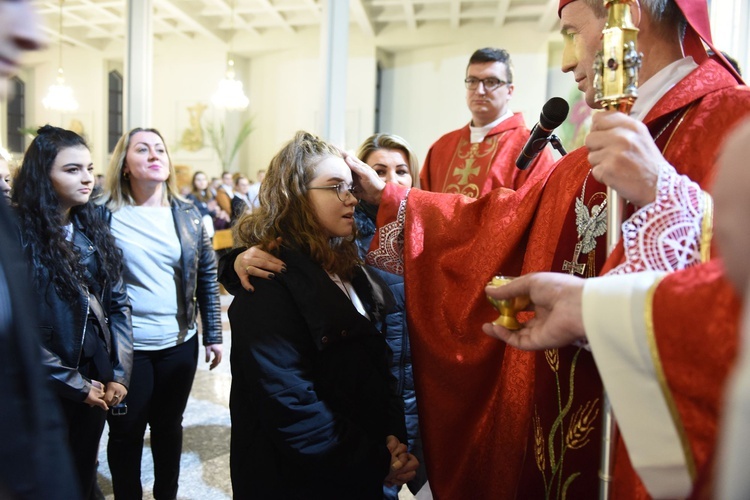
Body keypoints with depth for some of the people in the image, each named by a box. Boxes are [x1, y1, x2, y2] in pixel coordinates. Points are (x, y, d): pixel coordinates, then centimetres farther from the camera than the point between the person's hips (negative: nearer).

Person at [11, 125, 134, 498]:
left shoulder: (93, 228, 3)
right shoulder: (20, 234, -16)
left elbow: (118, 302, 3)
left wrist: (119, 374, -4)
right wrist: (73, 383, -12)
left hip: (97, 377, 5)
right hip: (45, 386, -4)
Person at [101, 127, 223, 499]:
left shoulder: (188, 215, 2)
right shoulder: (104, 214, -6)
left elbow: (207, 277, 6)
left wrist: (213, 335, 5)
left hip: (179, 343, 3)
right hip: (125, 346, -2)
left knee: (169, 425, 17)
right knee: (126, 431, 12)